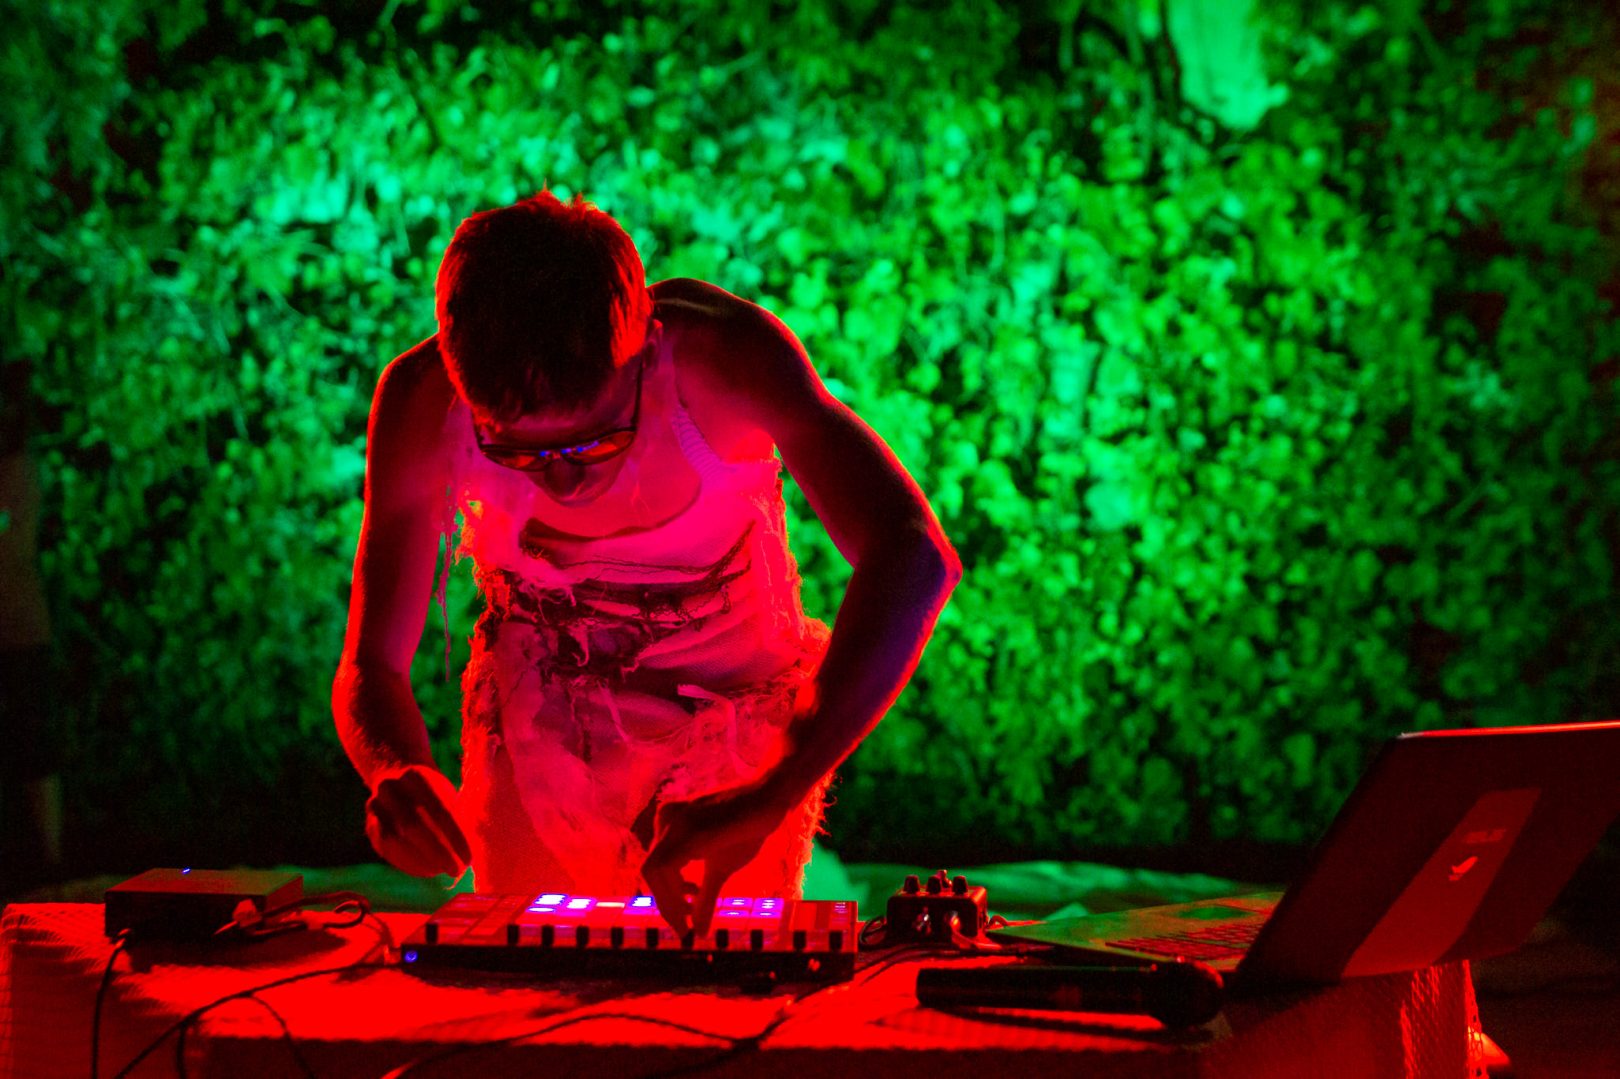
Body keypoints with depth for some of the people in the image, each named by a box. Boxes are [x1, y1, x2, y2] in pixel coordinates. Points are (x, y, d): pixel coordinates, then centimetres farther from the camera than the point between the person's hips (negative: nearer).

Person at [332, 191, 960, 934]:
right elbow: (371, 663, -18)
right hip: (538, 730, 1)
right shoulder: (422, 404, -26)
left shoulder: (719, 354, -33)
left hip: (738, 723, -1)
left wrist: (767, 804, -54)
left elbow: (913, 560, -43)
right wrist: (395, 775, -42)